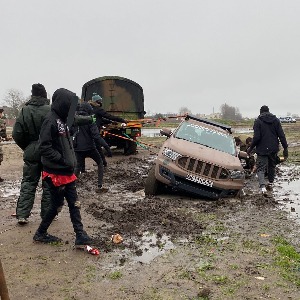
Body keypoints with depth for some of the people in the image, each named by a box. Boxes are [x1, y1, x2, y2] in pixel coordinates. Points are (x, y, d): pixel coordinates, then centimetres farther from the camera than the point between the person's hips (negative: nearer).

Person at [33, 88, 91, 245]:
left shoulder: (62, 121, 11)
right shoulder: (50, 121, -17)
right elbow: (44, 148, -22)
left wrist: (71, 163, 12)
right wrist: (63, 160, -21)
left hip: (67, 172, 9)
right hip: (56, 173, -9)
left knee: (74, 204, 7)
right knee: (56, 204, 4)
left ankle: (80, 235, 12)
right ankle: (40, 234, 24)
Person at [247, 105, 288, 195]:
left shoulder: (258, 121, -6)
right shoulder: (276, 120, 6)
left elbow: (256, 137, -13)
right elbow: (281, 135, 1)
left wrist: (251, 148, -1)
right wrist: (285, 148, 5)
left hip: (262, 149, -4)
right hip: (274, 149, 4)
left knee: (261, 168, -4)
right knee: (272, 166, 21)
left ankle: (262, 186, -24)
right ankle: (270, 183, 31)